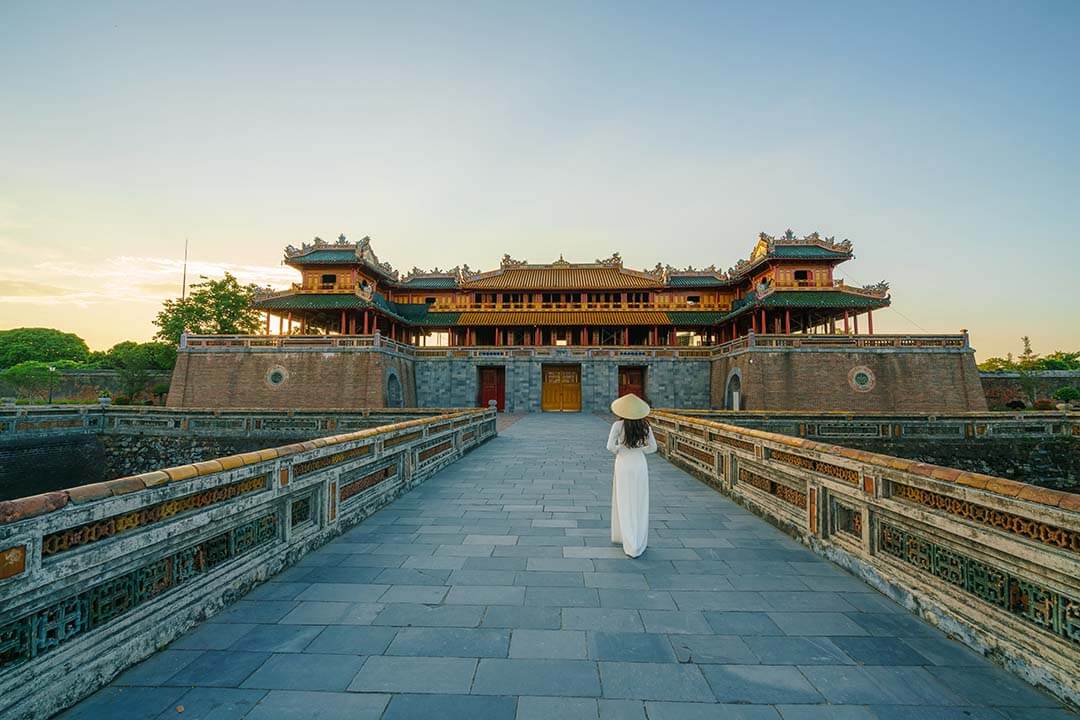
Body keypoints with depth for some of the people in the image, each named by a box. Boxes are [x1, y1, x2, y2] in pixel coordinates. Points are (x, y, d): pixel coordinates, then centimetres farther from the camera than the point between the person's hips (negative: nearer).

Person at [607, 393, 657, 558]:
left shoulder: (618, 425, -13)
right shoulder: (645, 425, -4)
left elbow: (610, 446, -17)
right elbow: (652, 447, 1)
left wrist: (619, 450, 3)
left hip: (623, 465, -2)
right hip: (640, 465, 3)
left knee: (625, 505, 7)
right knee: (639, 504, 14)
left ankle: (631, 546, 8)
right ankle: (639, 542, 22)